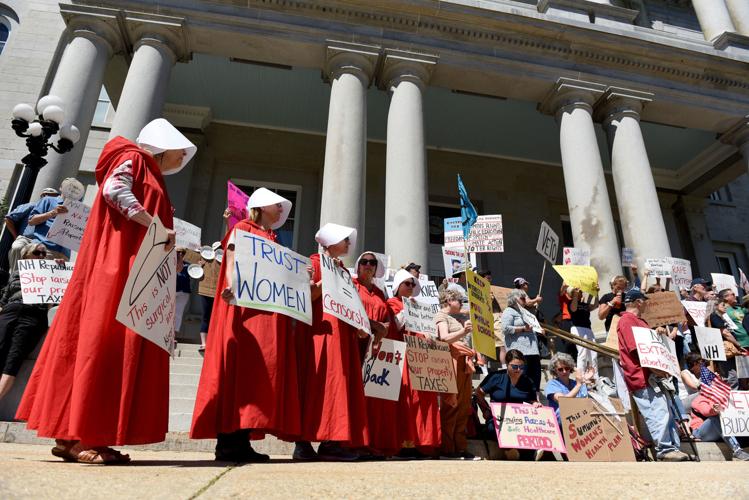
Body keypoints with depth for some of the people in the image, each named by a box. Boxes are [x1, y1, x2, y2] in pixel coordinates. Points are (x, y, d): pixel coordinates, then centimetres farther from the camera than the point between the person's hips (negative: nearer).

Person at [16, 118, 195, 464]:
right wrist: (156, 225, -17)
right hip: (116, 261, -9)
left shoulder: (153, 178, 29)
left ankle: (74, 434, 1)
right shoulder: (132, 159, 4)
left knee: (121, 342, 1)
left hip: (136, 265, 9)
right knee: (103, 338, -13)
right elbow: (113, 190, -16)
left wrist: (173, 252, 13)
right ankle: (78, 437, -11)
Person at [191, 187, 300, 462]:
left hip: (269, 312, 7)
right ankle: (228, 442, -9)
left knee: (259, 370, 1)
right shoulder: (242, 229, 6)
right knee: (238, 368, -11)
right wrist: (233, 291, -23)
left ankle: (242, 440, 3)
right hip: (244, 306, -7)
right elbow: (231, 263, -7)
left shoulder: (274, 240, 26)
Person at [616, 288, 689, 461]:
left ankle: (673, 447, 16)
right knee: (658, 413, -11)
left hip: (651, 375, 11)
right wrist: (655, 369, -19)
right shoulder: (627, 320, -11)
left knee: (665, 412, 12)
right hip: (642, 376, -11)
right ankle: (664, 450, -5)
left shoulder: (637, 320, 22)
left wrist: (656, 334, 12)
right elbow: (635, 349, -18)